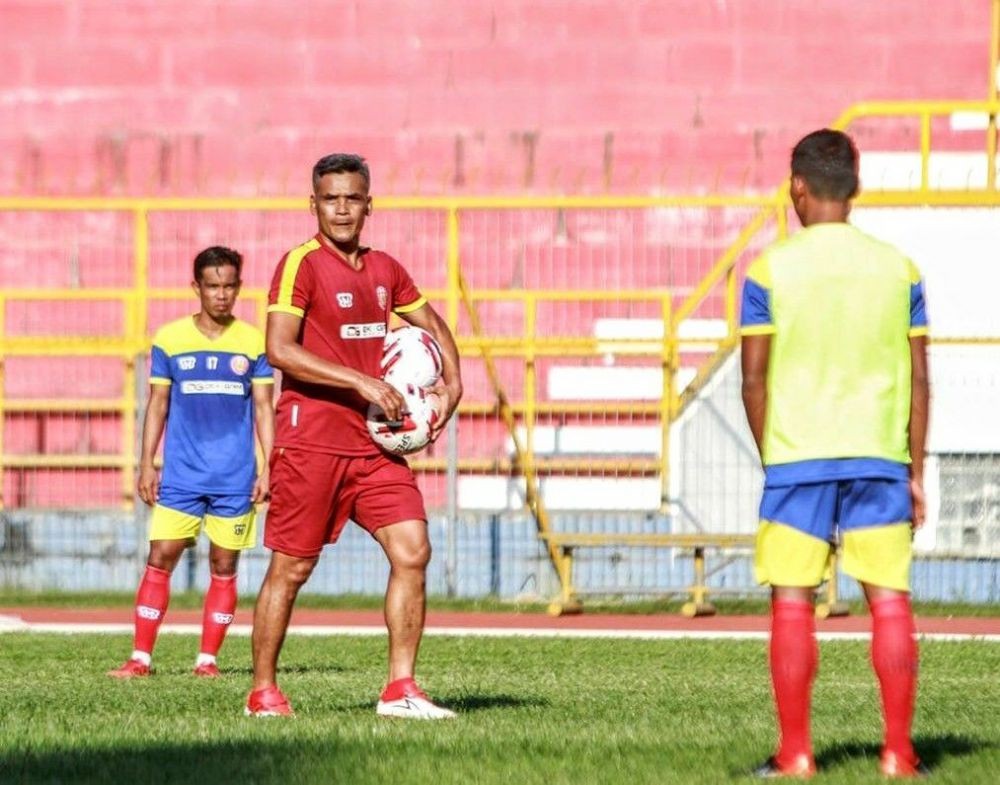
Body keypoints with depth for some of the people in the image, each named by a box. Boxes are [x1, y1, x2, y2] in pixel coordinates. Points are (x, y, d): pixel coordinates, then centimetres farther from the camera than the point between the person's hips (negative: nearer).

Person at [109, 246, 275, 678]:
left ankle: (208, 658, 10)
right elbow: (158, 404, 7)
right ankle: (141, 658, -4)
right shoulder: (169, 339, 3)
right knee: (160, 558, -6)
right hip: (181, 475, 0)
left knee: (224, 566, 3)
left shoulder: (254, 342, 3)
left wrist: (270, 467, -1)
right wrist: (146, 463, 2)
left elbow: (263, 408, 6)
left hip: (236, 478, 0)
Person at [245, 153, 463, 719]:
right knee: (292, 567, 0)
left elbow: (432, 325, 28)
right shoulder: (301, 264, -8)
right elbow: (279, 349, -18)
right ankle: (263, 693, 12)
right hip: (311, 440, -6)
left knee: (413, 551, -5)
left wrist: (452, 383, 10)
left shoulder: (384, 270, 12)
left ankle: (400, 689, 1)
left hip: (376, 442, 6)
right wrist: (361, 382, -21)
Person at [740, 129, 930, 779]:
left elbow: (755, 380, -3)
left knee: (792, 603, 4)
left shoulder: (771, 269, -3)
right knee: (890, 599, 3)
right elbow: (919, 378, 4)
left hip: (797, 456, -2)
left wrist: (770, 458, 10)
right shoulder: (899, 269, 4)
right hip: (880, 456, 2)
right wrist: (916, 470, 10)